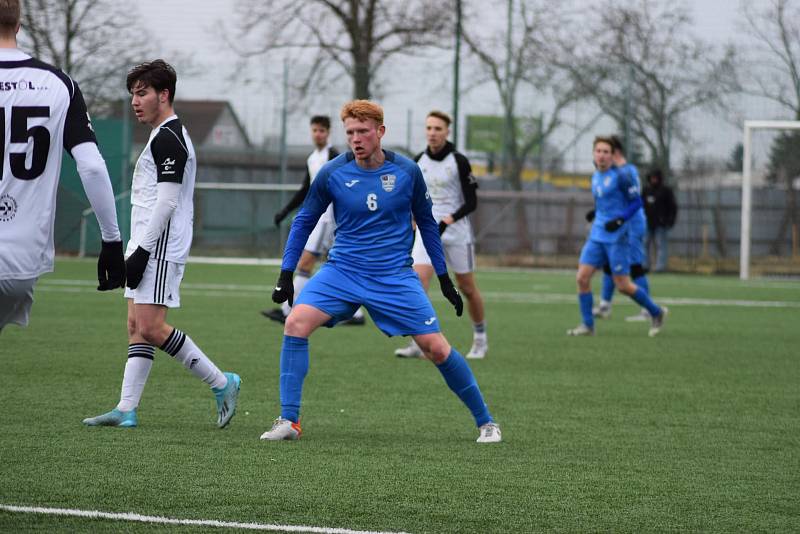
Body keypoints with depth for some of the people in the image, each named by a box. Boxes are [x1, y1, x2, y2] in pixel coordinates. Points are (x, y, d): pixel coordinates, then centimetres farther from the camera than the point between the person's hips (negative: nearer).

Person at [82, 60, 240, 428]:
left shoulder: (167, 138, -13)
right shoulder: (164, 136, 20)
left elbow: (167, 202, -20)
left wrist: (142, 250, -21)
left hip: (160, 247, -11)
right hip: (147, 247, 11)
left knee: (151, 327, -13)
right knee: (136, 326, 6)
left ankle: (221, 384, -4)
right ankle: (127, 410, 5)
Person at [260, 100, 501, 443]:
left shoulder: (407, 172, -4)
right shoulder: (332, 174, -6)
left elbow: (426, 223, 10)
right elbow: (304, 221, 7)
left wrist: (444, 278, 12)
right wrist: (286, 274, 2)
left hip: (395, 277, 0)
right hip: (342, 270, 1)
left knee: (436, 348, -6)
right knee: (296, 323, -22)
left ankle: (485, 421, 13)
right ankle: (289, 421, -15)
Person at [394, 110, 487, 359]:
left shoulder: (459, 162, -9)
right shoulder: (418, 161, 4)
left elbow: (471, 202, -10)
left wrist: (448, 220, -23)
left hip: (456, 230, -3)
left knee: (467, 287, 7)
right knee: (418, 279, -18)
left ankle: (480, 339, 29)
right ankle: (418, 343, -21)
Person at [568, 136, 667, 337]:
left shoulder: (620, 177, -10)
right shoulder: (595, 177, 12)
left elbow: (636, 202, -10)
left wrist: (620, 220, -21)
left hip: (617, 237, -7)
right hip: (597, 236, 7)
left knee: (623, 285, -4)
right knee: (582, 277, -6)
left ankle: (656, 313, 17)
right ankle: (587, 325, 3)